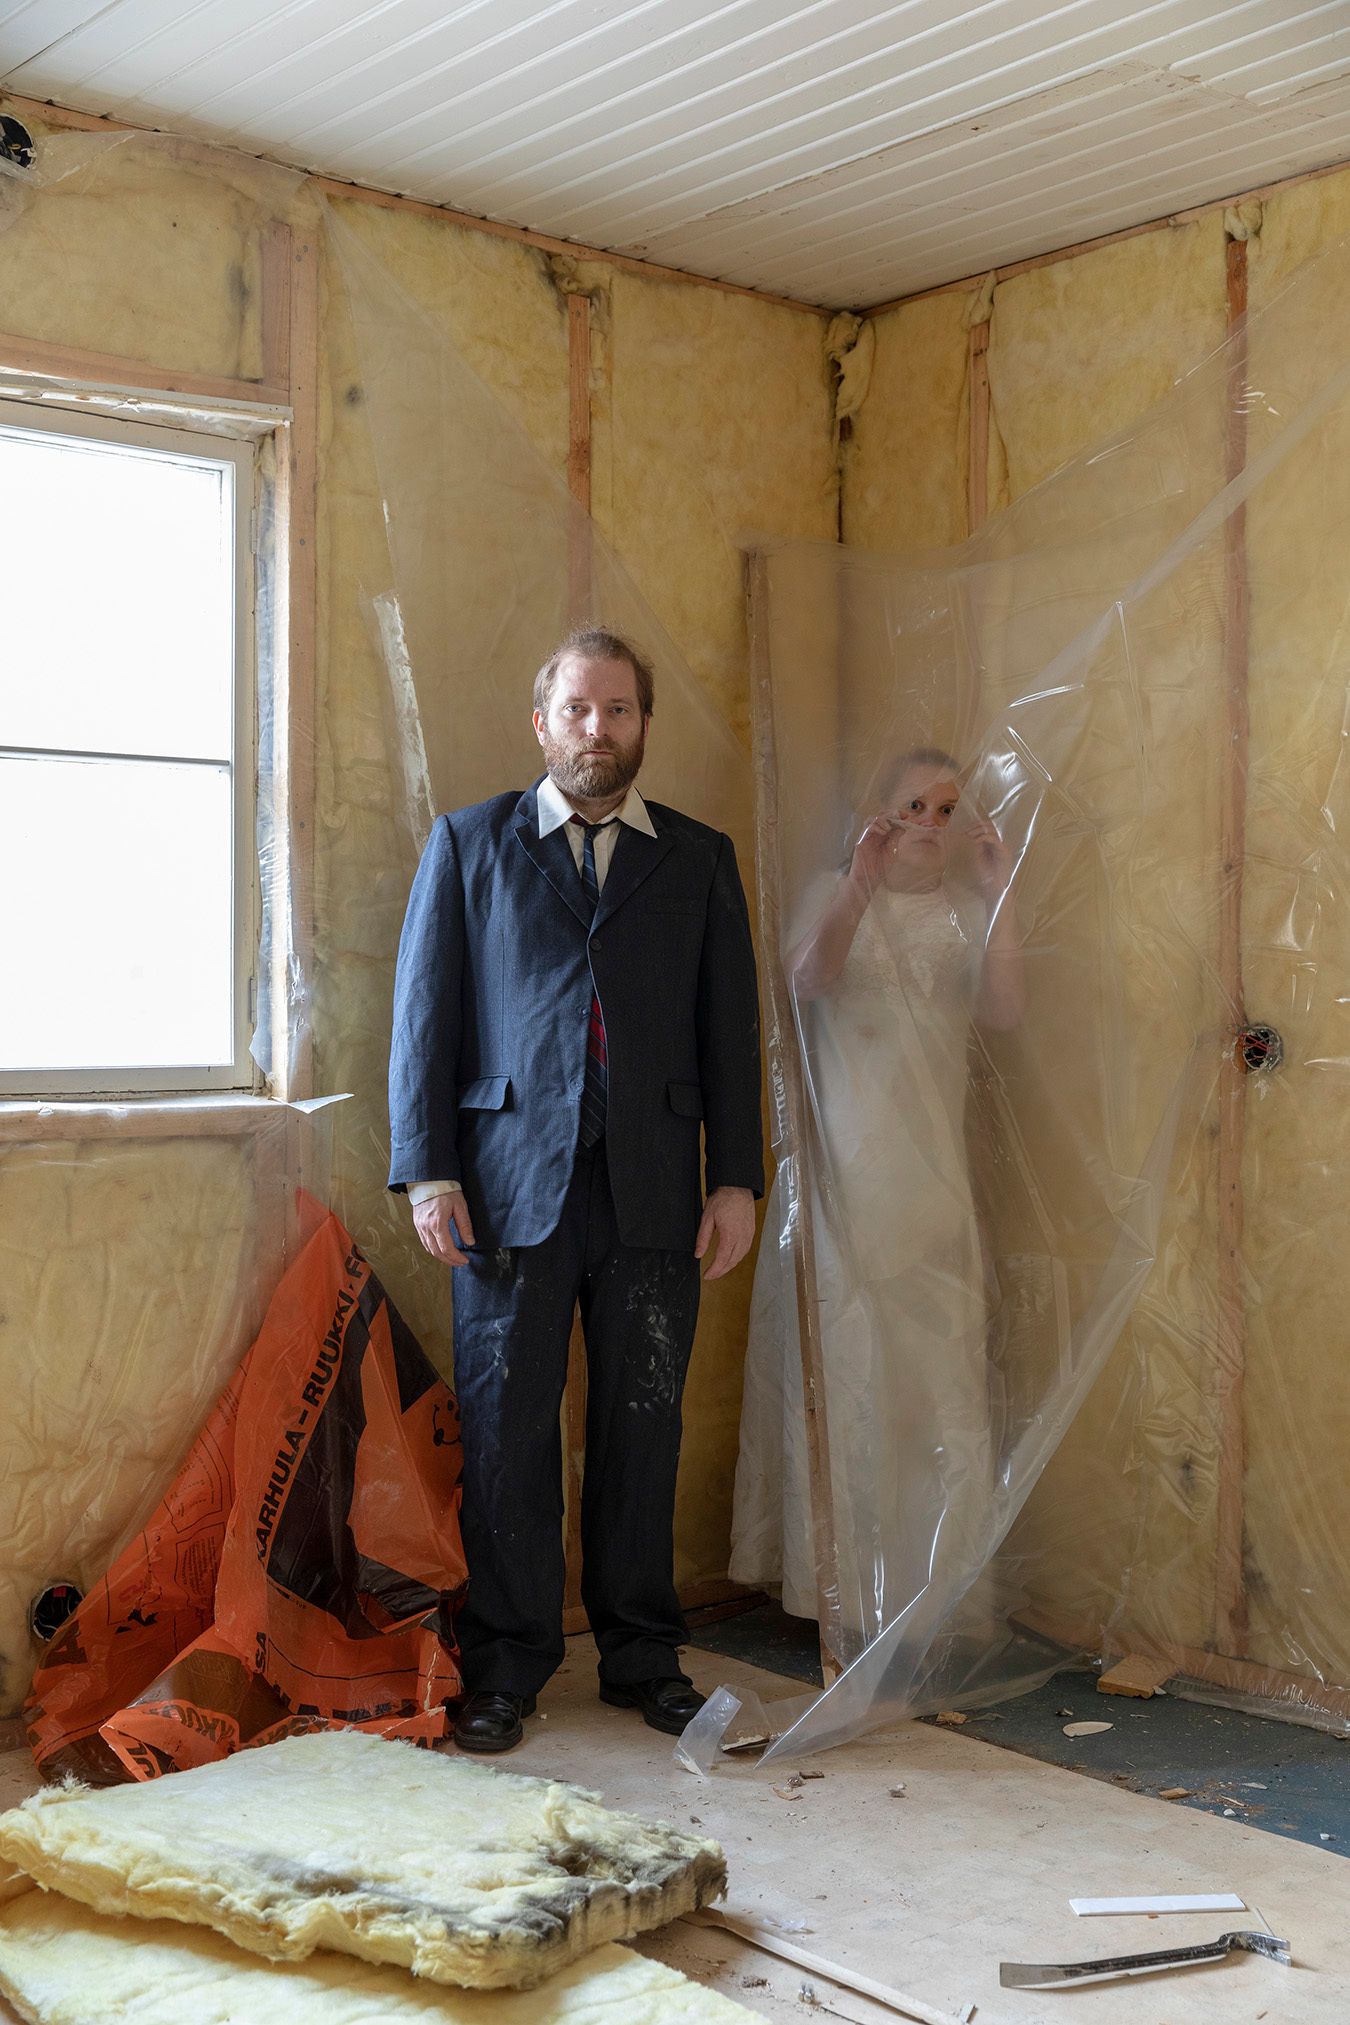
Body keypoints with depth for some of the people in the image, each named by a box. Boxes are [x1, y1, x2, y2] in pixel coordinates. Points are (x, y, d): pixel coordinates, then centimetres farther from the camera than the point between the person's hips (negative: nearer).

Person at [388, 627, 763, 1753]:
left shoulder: (699, 859, 13)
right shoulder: (470, 845, 9)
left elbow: (730, 1027, 11)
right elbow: (425, 1013, 5)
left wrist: (737, 1180, 4)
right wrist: (428, 1171, -4)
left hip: (654, 1191, 1)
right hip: (513, 1184, -1)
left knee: (643, 1429, 7)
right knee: (507, 1432, 3)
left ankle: (644, 1656, 21)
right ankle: (507, 1668, 16)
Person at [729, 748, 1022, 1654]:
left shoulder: (970, 910, 9)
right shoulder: (837, 895, 4)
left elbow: (1006, 1009, -8)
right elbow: (808, 981, -16)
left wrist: (999, 897, -17)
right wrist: (860, 890, -30)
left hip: (930, 1172, 2)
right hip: (843, 1167, -2)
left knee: (939, 1368, 0)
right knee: (845, 1368, 1)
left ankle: (934, 1595, 12)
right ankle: (852, 1597, 11)